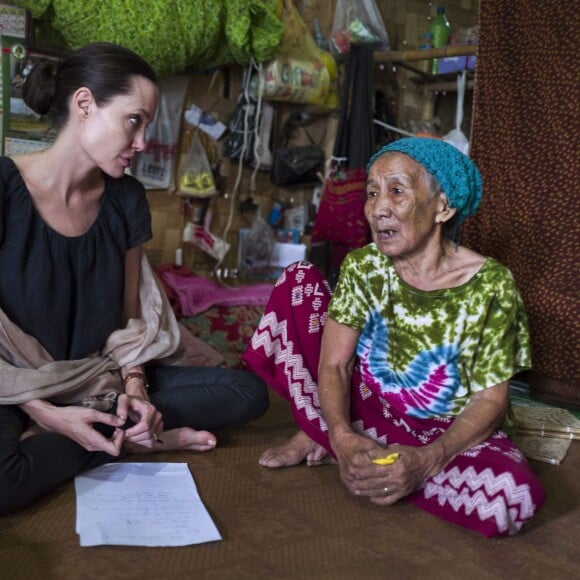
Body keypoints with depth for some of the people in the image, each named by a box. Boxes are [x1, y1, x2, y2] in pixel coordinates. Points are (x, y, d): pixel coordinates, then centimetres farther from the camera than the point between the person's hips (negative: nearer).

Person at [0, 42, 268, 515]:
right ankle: (133, 438, -14)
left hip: (103, 379, 5)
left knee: (247, 393, -10)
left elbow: (131, 317, 6)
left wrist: (134, 385, -11)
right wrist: (46, 413, -22)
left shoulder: (125, 199, 2)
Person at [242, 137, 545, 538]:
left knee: (512, 498, -37)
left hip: (445, 433, -2)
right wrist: (342, 435, -32)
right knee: (298, 279, -9)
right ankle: (323, 437, -1)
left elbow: (490, 400, -17)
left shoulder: (489, 285, -18)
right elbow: (333, 364, -12)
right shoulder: (363, 266, -8)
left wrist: (426, 461, -34)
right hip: (367, 408, 2)